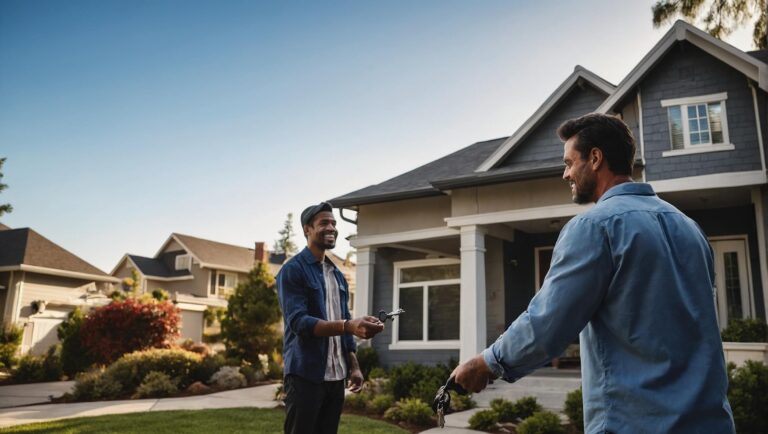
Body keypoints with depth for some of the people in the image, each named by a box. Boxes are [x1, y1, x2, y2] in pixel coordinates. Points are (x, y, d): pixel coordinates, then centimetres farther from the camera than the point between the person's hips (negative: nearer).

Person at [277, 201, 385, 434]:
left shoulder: (337, 274, 16)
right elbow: (298, 322, -19)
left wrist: (354, 366, 11)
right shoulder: (293, 270, -8)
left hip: (335, 376, 7)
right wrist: (348, 325, -31)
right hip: (305, 375, -7)